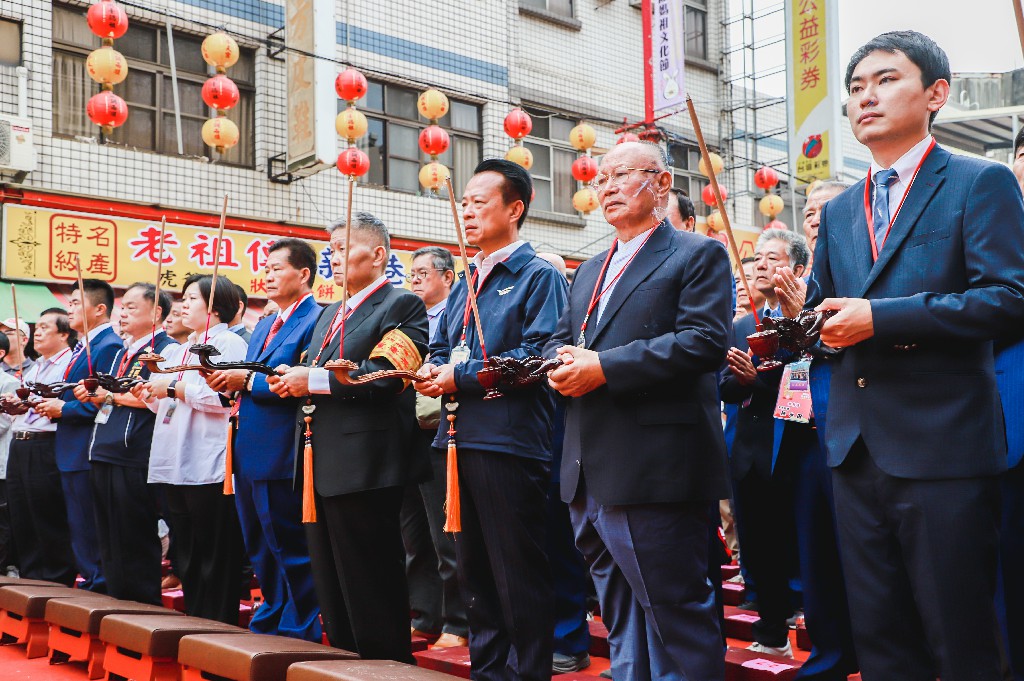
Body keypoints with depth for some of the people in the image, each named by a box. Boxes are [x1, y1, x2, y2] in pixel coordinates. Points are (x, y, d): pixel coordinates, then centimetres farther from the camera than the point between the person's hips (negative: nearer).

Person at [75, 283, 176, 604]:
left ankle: (144, 607, 5)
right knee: (109, 540, 12)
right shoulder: (121, 353, 22)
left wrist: (110, 395, -12)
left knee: (136, 541, -4)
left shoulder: (165, 350, -7)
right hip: (104, 455, 9)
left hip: (136, 457, -9)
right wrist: (93, 395, 7)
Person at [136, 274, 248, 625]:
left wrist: (173, 388, -13)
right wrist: (150, 393, 5)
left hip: (210, 466, -9)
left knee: (215, 558, -2)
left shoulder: (230, 343, -5)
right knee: (185, 555, 13)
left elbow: (224, 396, -19)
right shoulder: (177, 352, 23)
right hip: (174, 465, 9)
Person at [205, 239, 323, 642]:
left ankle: (300, 629, 11)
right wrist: (227, 381, -1)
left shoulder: (316, 321, -11)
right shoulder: (264, 326, 19)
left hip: (281, 456, -9)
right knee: (261, 548, 17)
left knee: (290, 548, 0)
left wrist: (248, 380, -19)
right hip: (250, 453, 9)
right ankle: (273, 616, 30)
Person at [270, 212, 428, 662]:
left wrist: (312, 379, -15)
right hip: (322, 467, 9)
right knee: (331, 587, 15)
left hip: (363, 467, -9)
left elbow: (382, 375, -20)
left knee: (370, 587, -2)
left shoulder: (402, 305, -6)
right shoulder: (331, 315, 22)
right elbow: (319, 380, 21)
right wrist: (291, 379, -1)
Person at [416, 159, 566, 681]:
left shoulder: (539, 276, -5)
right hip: (460, 439, 8)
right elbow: (441, 350, 21)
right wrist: (432, 373, -2)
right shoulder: (466, 283, 20)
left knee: (518, 575, -1)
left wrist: (462, 376, -15)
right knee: (473, 570, 15)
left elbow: (538, 355, -17)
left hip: (509, 439, -8)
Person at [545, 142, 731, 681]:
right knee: (619, 613, 16)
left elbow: (705, 341, -15)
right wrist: (562, 364, -4)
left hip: (655, 468, -8)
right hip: (590, 470, 8)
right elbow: (561, 339, 22)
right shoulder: (590, 271, 23)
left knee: (677, 608, -4)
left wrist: (604, 367, -19)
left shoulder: (699, 255, -2)